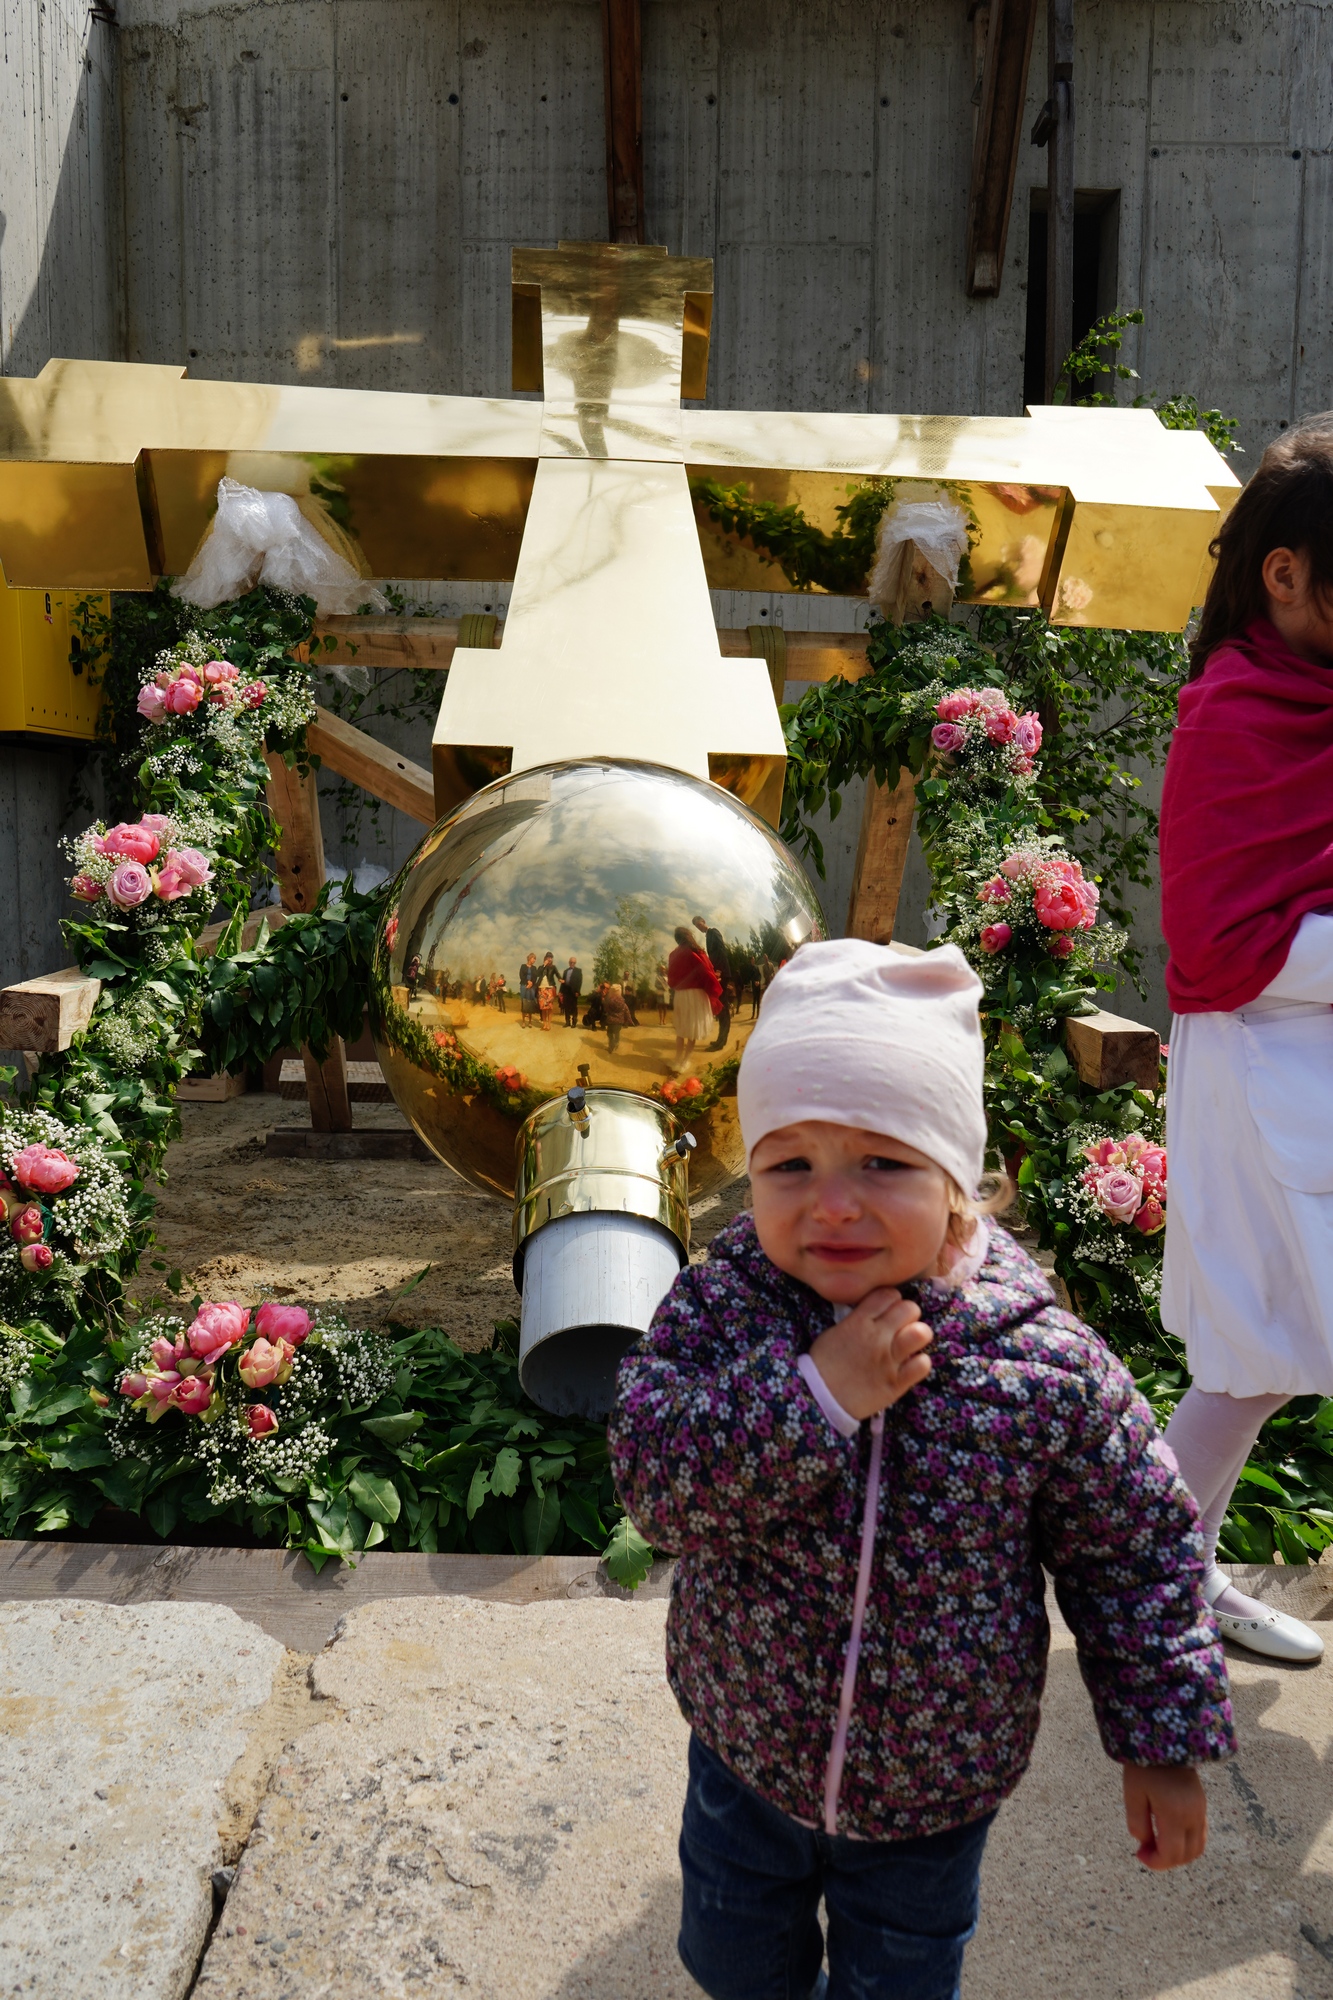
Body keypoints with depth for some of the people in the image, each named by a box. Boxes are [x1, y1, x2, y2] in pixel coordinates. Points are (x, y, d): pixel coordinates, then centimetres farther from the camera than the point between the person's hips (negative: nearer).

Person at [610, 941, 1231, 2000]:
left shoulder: (1045, 1368, -24)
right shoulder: (718, 1305, -21)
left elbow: (1142, 1549, -10)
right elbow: (650, 1479, -29)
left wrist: (1166, 1744, -5)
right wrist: (813, 1393, -40)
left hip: (936, 1787, -1)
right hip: (746, 1749, 2)